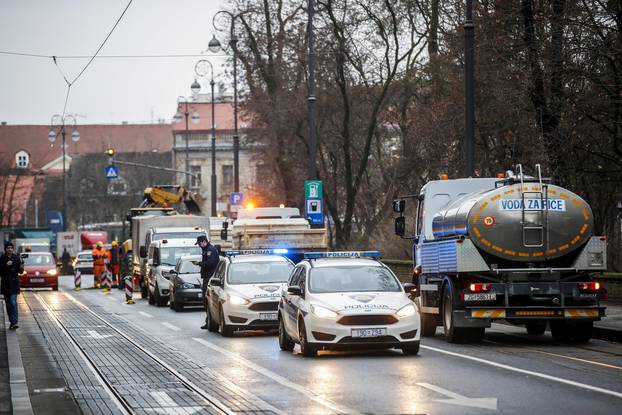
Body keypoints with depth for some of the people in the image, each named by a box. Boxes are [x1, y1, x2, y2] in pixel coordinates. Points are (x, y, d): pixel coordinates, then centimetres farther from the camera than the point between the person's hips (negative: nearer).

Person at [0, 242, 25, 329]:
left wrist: (21, 267, -16)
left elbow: (20, 271, 5)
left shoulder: (17, 258, 0)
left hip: (14, 283, -2)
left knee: (13, 302, -13)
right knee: (8, 303, 8)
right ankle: (12, 321, 18)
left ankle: (14, 322, -17)